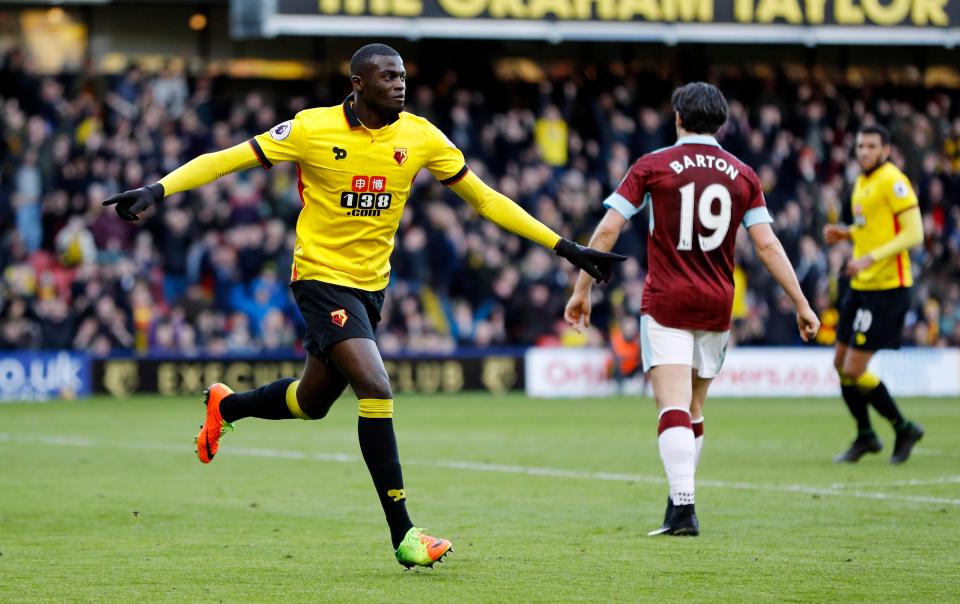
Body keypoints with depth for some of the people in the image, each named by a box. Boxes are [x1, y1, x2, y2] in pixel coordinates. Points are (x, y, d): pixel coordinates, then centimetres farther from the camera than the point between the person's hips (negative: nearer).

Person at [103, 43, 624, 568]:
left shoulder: (420, 137, -2)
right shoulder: (312, 130, -13)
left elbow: (484, 199, 4)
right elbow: (224, 161, -9)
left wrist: (566, 249, 1)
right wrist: (156, 190, -22)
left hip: (371, 285, 6)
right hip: (321, 276, -6)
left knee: (313, 400, 16)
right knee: (376, 389, -20)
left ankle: (226, 406, 48)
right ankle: (402, 534, -16)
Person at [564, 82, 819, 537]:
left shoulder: (652, 166, -2)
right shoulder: (742, 175, 6)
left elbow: (607, 230, -5)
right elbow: (767, 245, 1)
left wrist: (582, 289, 3)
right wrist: (801, 303, 5)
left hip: (666, 303, -3)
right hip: (716, 307, 3)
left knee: (673, 409, -11)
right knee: (693, 410, 17)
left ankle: (683, 508, -25)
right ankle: (681, 499, 21)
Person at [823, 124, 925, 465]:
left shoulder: (892, 182, -14)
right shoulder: (862, 183, 14)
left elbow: (913, 234, -19)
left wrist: (871, 258, -24)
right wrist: (846, 234, 8)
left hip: (887, 287, -9)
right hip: (861, 285, 9)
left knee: (855, 370, -10)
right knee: (841, 363, 12)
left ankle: (904, 429, 8)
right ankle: (865, 437, 27)